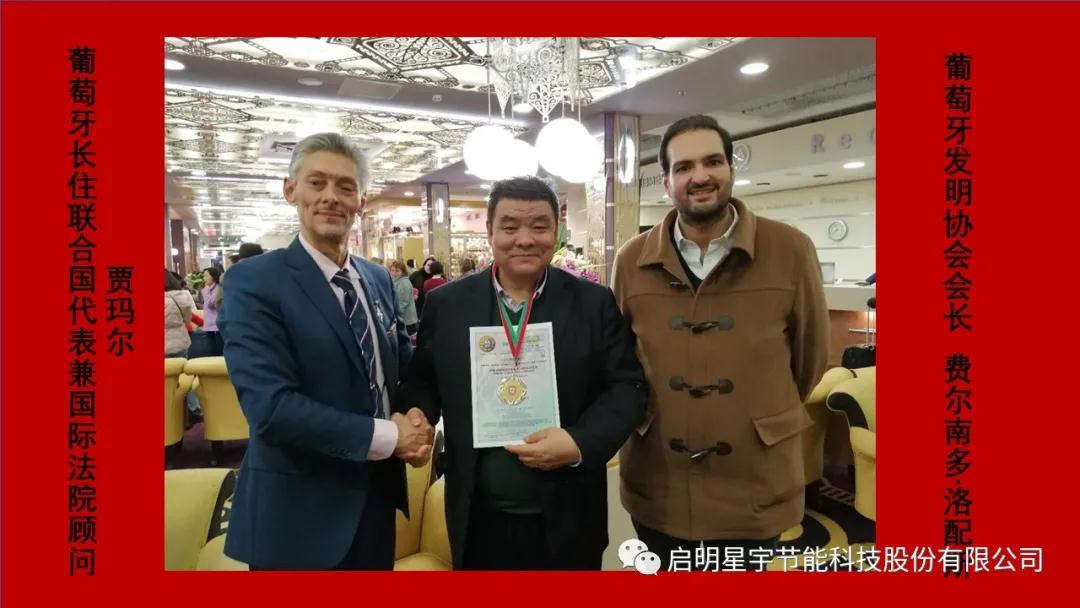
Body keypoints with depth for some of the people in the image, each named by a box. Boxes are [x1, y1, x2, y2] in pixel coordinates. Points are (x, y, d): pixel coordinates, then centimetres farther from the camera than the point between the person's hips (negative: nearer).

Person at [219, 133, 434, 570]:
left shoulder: (379, 279, 5)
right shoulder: (253, 281, -15)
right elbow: (271, 407, -24)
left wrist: (417, 421, -8)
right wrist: (387, 436, -18)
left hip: (376, 494, 6)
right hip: (298, 510, -5)